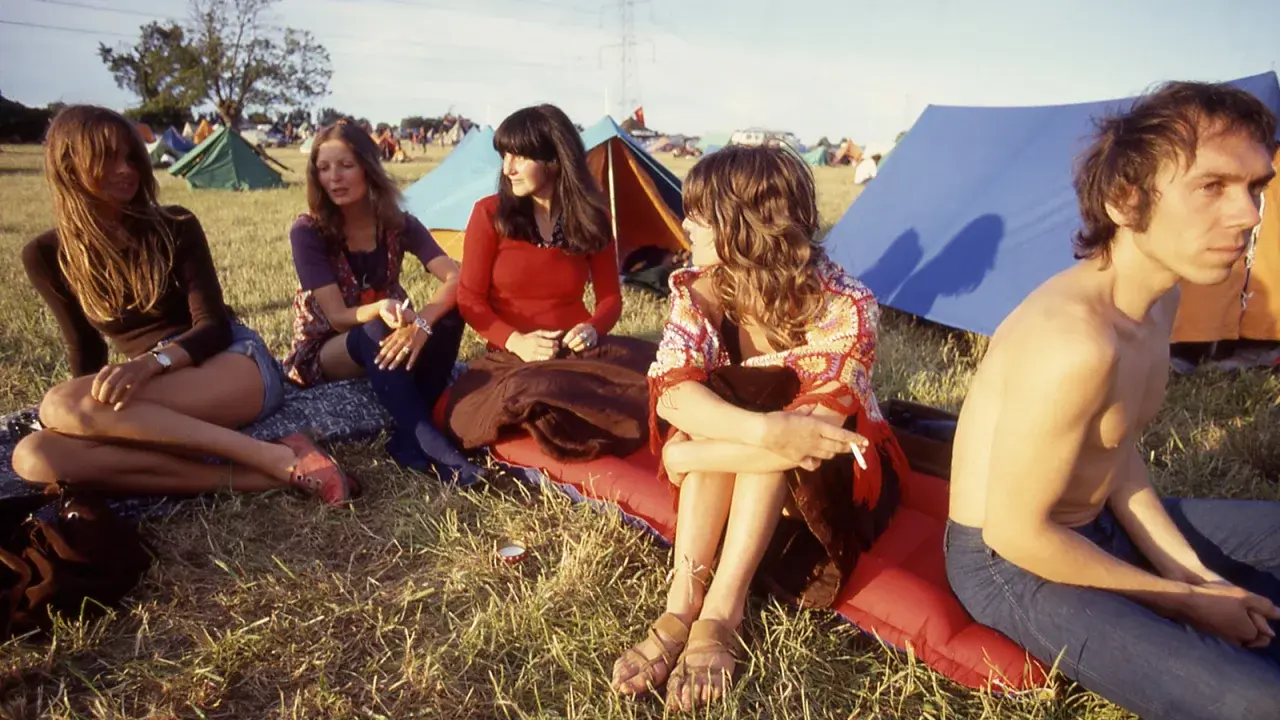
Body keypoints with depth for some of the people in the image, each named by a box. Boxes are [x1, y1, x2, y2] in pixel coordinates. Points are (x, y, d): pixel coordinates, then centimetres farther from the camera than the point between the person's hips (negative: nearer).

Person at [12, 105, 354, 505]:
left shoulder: (175, 227, -2)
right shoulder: (46, 257, 6)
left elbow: (214, 325, -8)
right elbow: (84, 347, 15)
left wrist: (152, 361, -27)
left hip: (232, 363, -4)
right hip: (160, 389, 4)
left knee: (59, 408, -30)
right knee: (33, 457, -28)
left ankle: (276, 458, -35)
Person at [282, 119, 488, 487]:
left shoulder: (398, 224, -8)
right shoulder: (307, 231, -15)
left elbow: (457, 278, -22)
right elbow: (337, 316, -20)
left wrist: (421, 322, -41)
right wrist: (380, 309, -42)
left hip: (382, 339, 3)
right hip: (323, 354, -3)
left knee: (448, 314, -25)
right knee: (375, 335, -37)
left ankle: (409, 439, -26)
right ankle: (432, 446, -39)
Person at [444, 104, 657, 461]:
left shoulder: (592, 217, 1)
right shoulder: (489, 213, -5)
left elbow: (611, 297, 7)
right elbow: (470, 299, -3)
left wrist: (592, 329, -14)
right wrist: (516, 341, -19)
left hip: (579, 350, 2)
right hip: (515, 356, -2)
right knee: (526, 398, -38)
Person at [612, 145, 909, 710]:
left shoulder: (842, 305, -27)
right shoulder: (699, 291, -15)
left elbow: (812, 430, -37)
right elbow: (671, 392, -28)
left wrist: (689, 456, -33)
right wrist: (764, 431, -45)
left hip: (837, 479, -2)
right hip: (737, 482, 3)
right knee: (741, 423, -30)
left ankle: (721, 616, -31)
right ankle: (682, 606, -30)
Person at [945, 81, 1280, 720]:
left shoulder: (1157, 299, -1)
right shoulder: (1073, 342, -33)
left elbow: (1119, 458, 9)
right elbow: (1014, 535, -26)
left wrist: (1192, 573, 0)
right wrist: (1183, 600, -13)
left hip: (1096, 525, 9)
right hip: (1013, 564, -9)